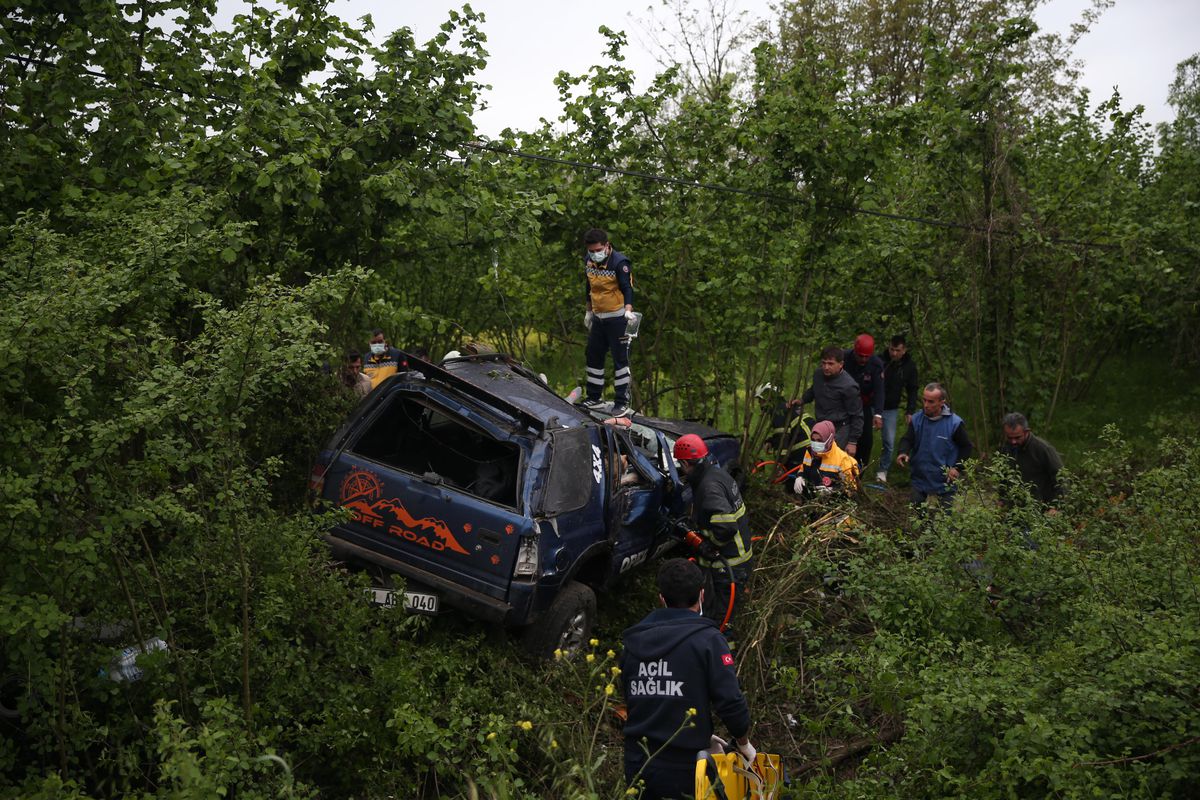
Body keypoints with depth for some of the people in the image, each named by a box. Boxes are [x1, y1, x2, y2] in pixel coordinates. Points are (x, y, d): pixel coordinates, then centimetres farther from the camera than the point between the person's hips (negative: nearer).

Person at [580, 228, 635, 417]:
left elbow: (627, 288, -19)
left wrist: (628, 309, -34)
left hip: (617, 318, -7)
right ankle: (593, 396, 27)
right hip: (598, 318, 7)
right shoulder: (589, 261, 5)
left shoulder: (619, 262, -16)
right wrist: (588, 311, 21)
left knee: (620, 358, -3)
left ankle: (622, 402, 4)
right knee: (593, 356, 14)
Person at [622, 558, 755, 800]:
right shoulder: (707, 639, -9)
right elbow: (730, 701, -12)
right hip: (685, 770, -5)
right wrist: (744, 744, 8)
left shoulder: (633, 642, 8)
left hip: (636, 767, 5)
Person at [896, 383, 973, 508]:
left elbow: (966, 447, -3)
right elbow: (907, 439, -7)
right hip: (920, 478, 3)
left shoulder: (954, 423, -15)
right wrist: (903, 453, -29)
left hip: (945, 482, -3)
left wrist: (957, 468, -13)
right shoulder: (917, 419, -6)